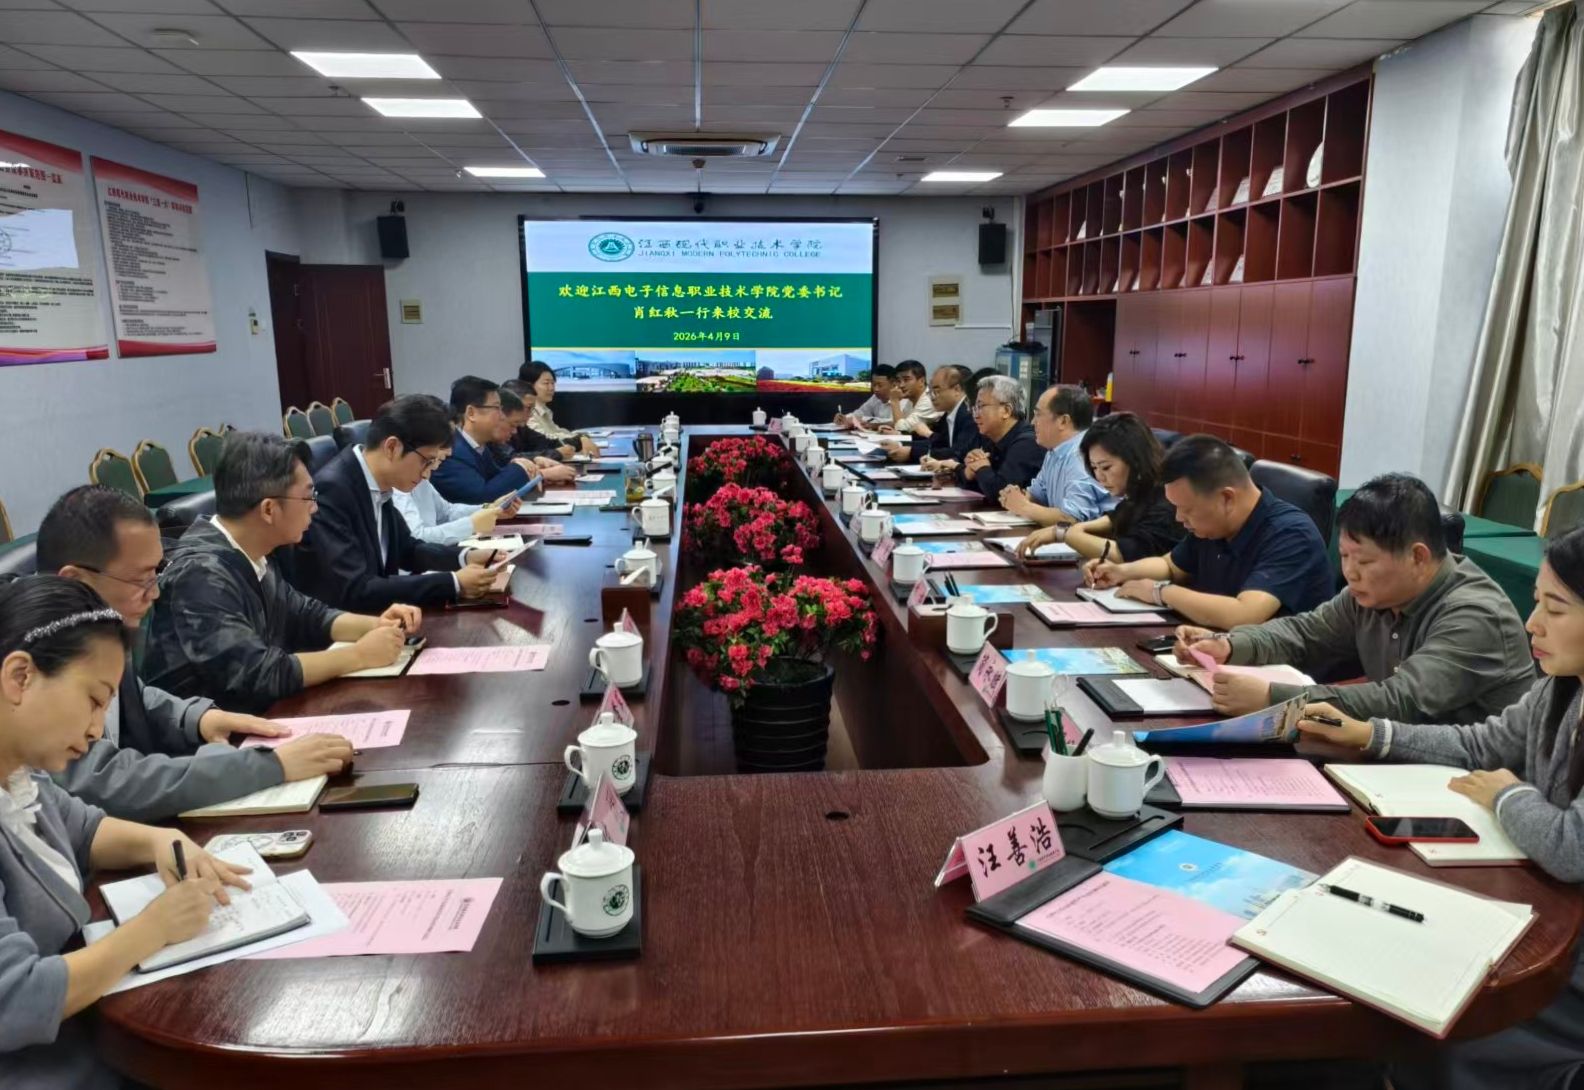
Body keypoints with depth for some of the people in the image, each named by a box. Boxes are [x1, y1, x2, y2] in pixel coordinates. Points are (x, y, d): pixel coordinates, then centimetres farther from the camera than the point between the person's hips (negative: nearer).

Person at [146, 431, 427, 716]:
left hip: (257, 713, 7)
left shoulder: (253, 555, 0)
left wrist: (375, 625, 0)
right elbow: (257, 676, -28)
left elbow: (304, 614, 15)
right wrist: (360, 655, -19)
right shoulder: (201, 572, -23)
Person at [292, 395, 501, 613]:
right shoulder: (331, 489, -22)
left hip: (372, 614, 7)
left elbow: (406, 549, 14)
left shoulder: (378, 485, 0)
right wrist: (454, 583, -24)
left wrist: (465, 558, -2)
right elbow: (355, 591, -26)